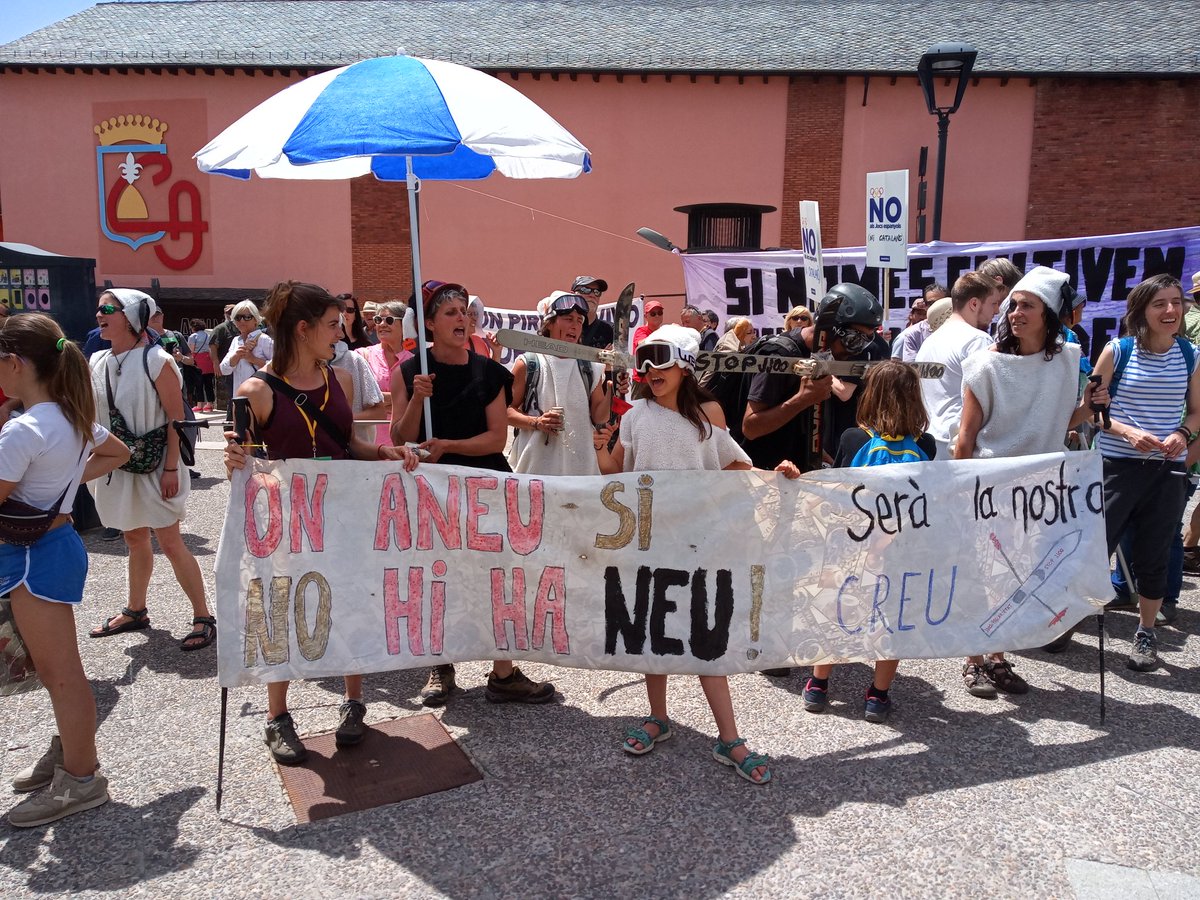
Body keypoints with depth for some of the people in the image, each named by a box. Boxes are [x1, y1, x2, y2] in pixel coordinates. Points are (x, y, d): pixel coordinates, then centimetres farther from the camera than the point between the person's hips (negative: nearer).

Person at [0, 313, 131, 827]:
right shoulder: (75, 418, 4)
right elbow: (117, 454, 22)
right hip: (59, 543, 9)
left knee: (61, 672, 2)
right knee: (54, 667, 22)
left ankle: (80, 781, 13)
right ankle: (69, 751, 37)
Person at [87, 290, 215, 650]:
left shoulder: (156, 361, -14)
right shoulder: (97, 362, 5)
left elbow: (176, 419, -14)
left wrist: (171, 469, -17)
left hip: (154, 468, -6)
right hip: (117, 468, 6)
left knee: (170, 543, -4)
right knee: (135, 540, 18)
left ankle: (203, 617, 5)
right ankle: (135, 611, 32)